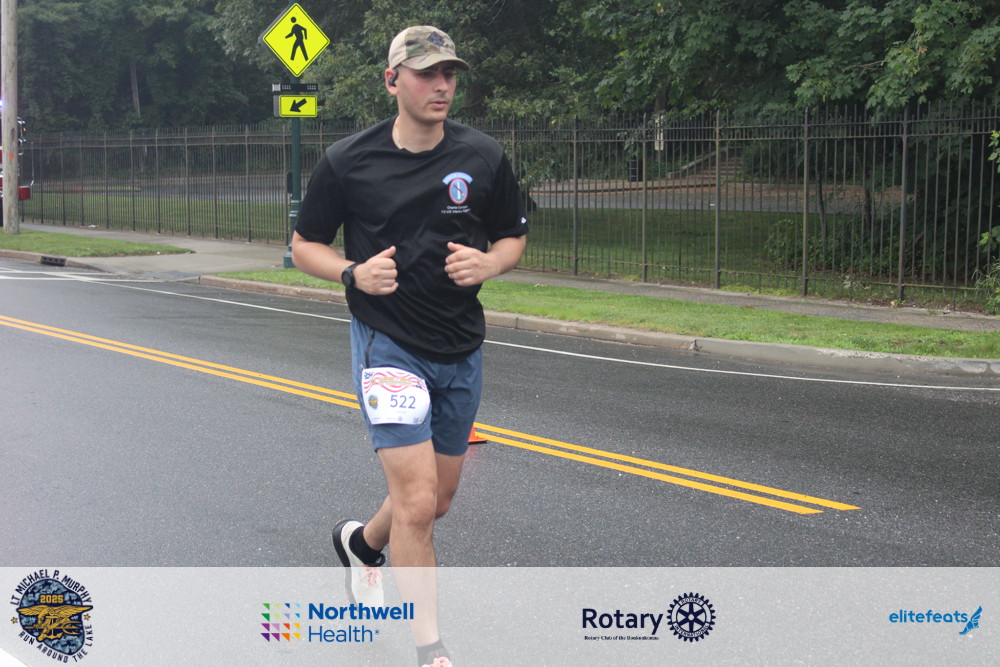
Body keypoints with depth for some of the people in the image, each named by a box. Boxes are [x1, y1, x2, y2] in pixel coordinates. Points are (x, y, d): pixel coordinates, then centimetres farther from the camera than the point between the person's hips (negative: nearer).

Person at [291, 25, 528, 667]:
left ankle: (362, 542, 49)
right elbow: (304, 245, 3)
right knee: (416, 502, -16)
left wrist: (488, 263, -12)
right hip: (387, 343, -4)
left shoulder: (484, 156, -1)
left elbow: (514, 238, 11)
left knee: (437, 500, 17)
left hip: (462, 349, 4)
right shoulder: (347, 161, -7)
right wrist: (354, 272, -17)